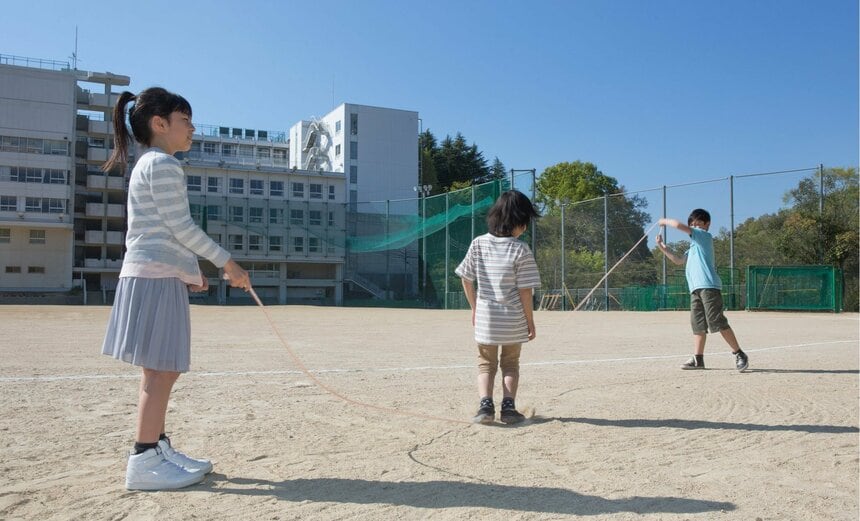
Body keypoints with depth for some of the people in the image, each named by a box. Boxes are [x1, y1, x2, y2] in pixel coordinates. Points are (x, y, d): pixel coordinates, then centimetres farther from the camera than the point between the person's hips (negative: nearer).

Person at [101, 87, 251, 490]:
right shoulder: (163, 164, -8)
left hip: (154, 275, 10)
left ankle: (158, 448, 19)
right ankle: (144, 461, -4)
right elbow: (180, 225, -14)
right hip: (158, 276, -10)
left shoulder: (148, 165, 23)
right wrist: (227, 263, -10)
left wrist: (190, 270, 23)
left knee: (161, 370, 12)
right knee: (161, 370, -9)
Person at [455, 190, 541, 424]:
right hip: (513, 319, -2)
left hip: (485, 317, 2)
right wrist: (530, 321, 0)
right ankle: (508, 406, 7)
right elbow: (525, 291, -11)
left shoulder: (478, 244, -4)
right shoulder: (521, 250, -13)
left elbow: (466, 280, 2)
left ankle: (485, 404, -3)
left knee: (486, 364, 15)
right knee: (510, 363, 18)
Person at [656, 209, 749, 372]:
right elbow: (679, 261, 31)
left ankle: (739, 355, -5)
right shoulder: (694, 245, 25)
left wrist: (665, 221, 8)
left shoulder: (705, 236, 0)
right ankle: (698, 359, 11)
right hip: (696, 289, 9)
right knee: (698, 325, 7)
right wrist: (663, 248, 23)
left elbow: (679, 225, -9)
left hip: (709, 286, -9)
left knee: (718, 322, -12)